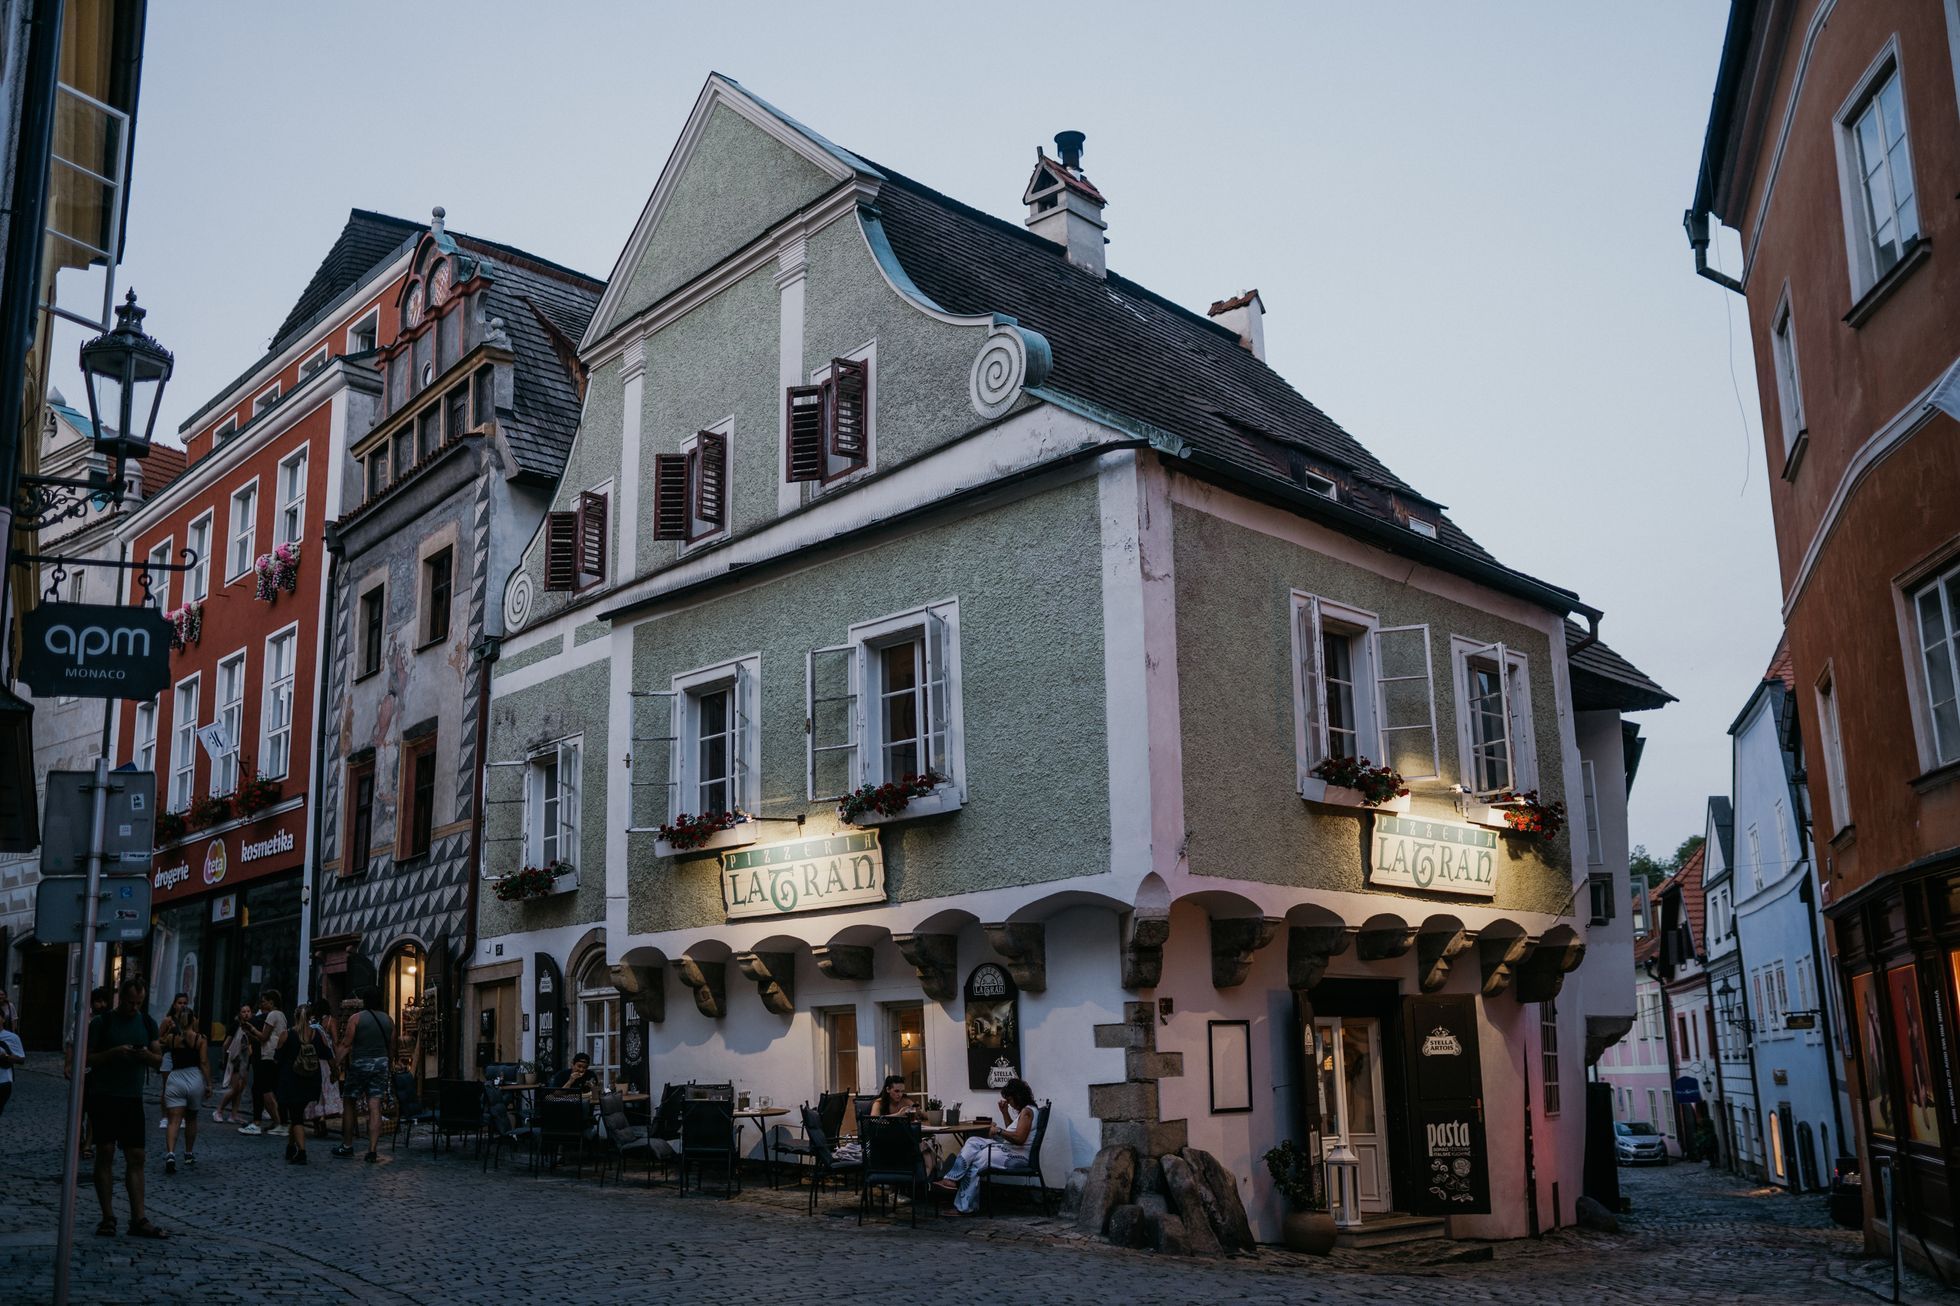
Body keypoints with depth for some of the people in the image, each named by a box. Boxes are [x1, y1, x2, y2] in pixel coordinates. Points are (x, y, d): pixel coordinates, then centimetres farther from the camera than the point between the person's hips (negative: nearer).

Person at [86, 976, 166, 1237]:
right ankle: (108, 1217, 4)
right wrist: (113, 1052, -20)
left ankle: (138, 1220, 1)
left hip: (133, 1098, 4)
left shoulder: (147, 1023, 9)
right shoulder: (101, 1022, -3)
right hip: (104, 1096, -3)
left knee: (136, 1157, 1)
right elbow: (86, 1058, -5)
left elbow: (158, 1061, 10)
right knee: (105, 1154, -3)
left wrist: (148, 1055, -12)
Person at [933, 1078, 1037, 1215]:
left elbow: (1019, 1138, -26)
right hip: (1008, 1149, 11)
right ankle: (952, 1179, -11)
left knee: (976, 1161, -12)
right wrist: (1005, 1112, 13)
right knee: (973, 1142, 1)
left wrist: (999, 1130, -17)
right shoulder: (1024, 1110, 16)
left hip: (1018, 1156, -11)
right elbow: (1012, 1130, 25)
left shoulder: (1027, 1111, -16)